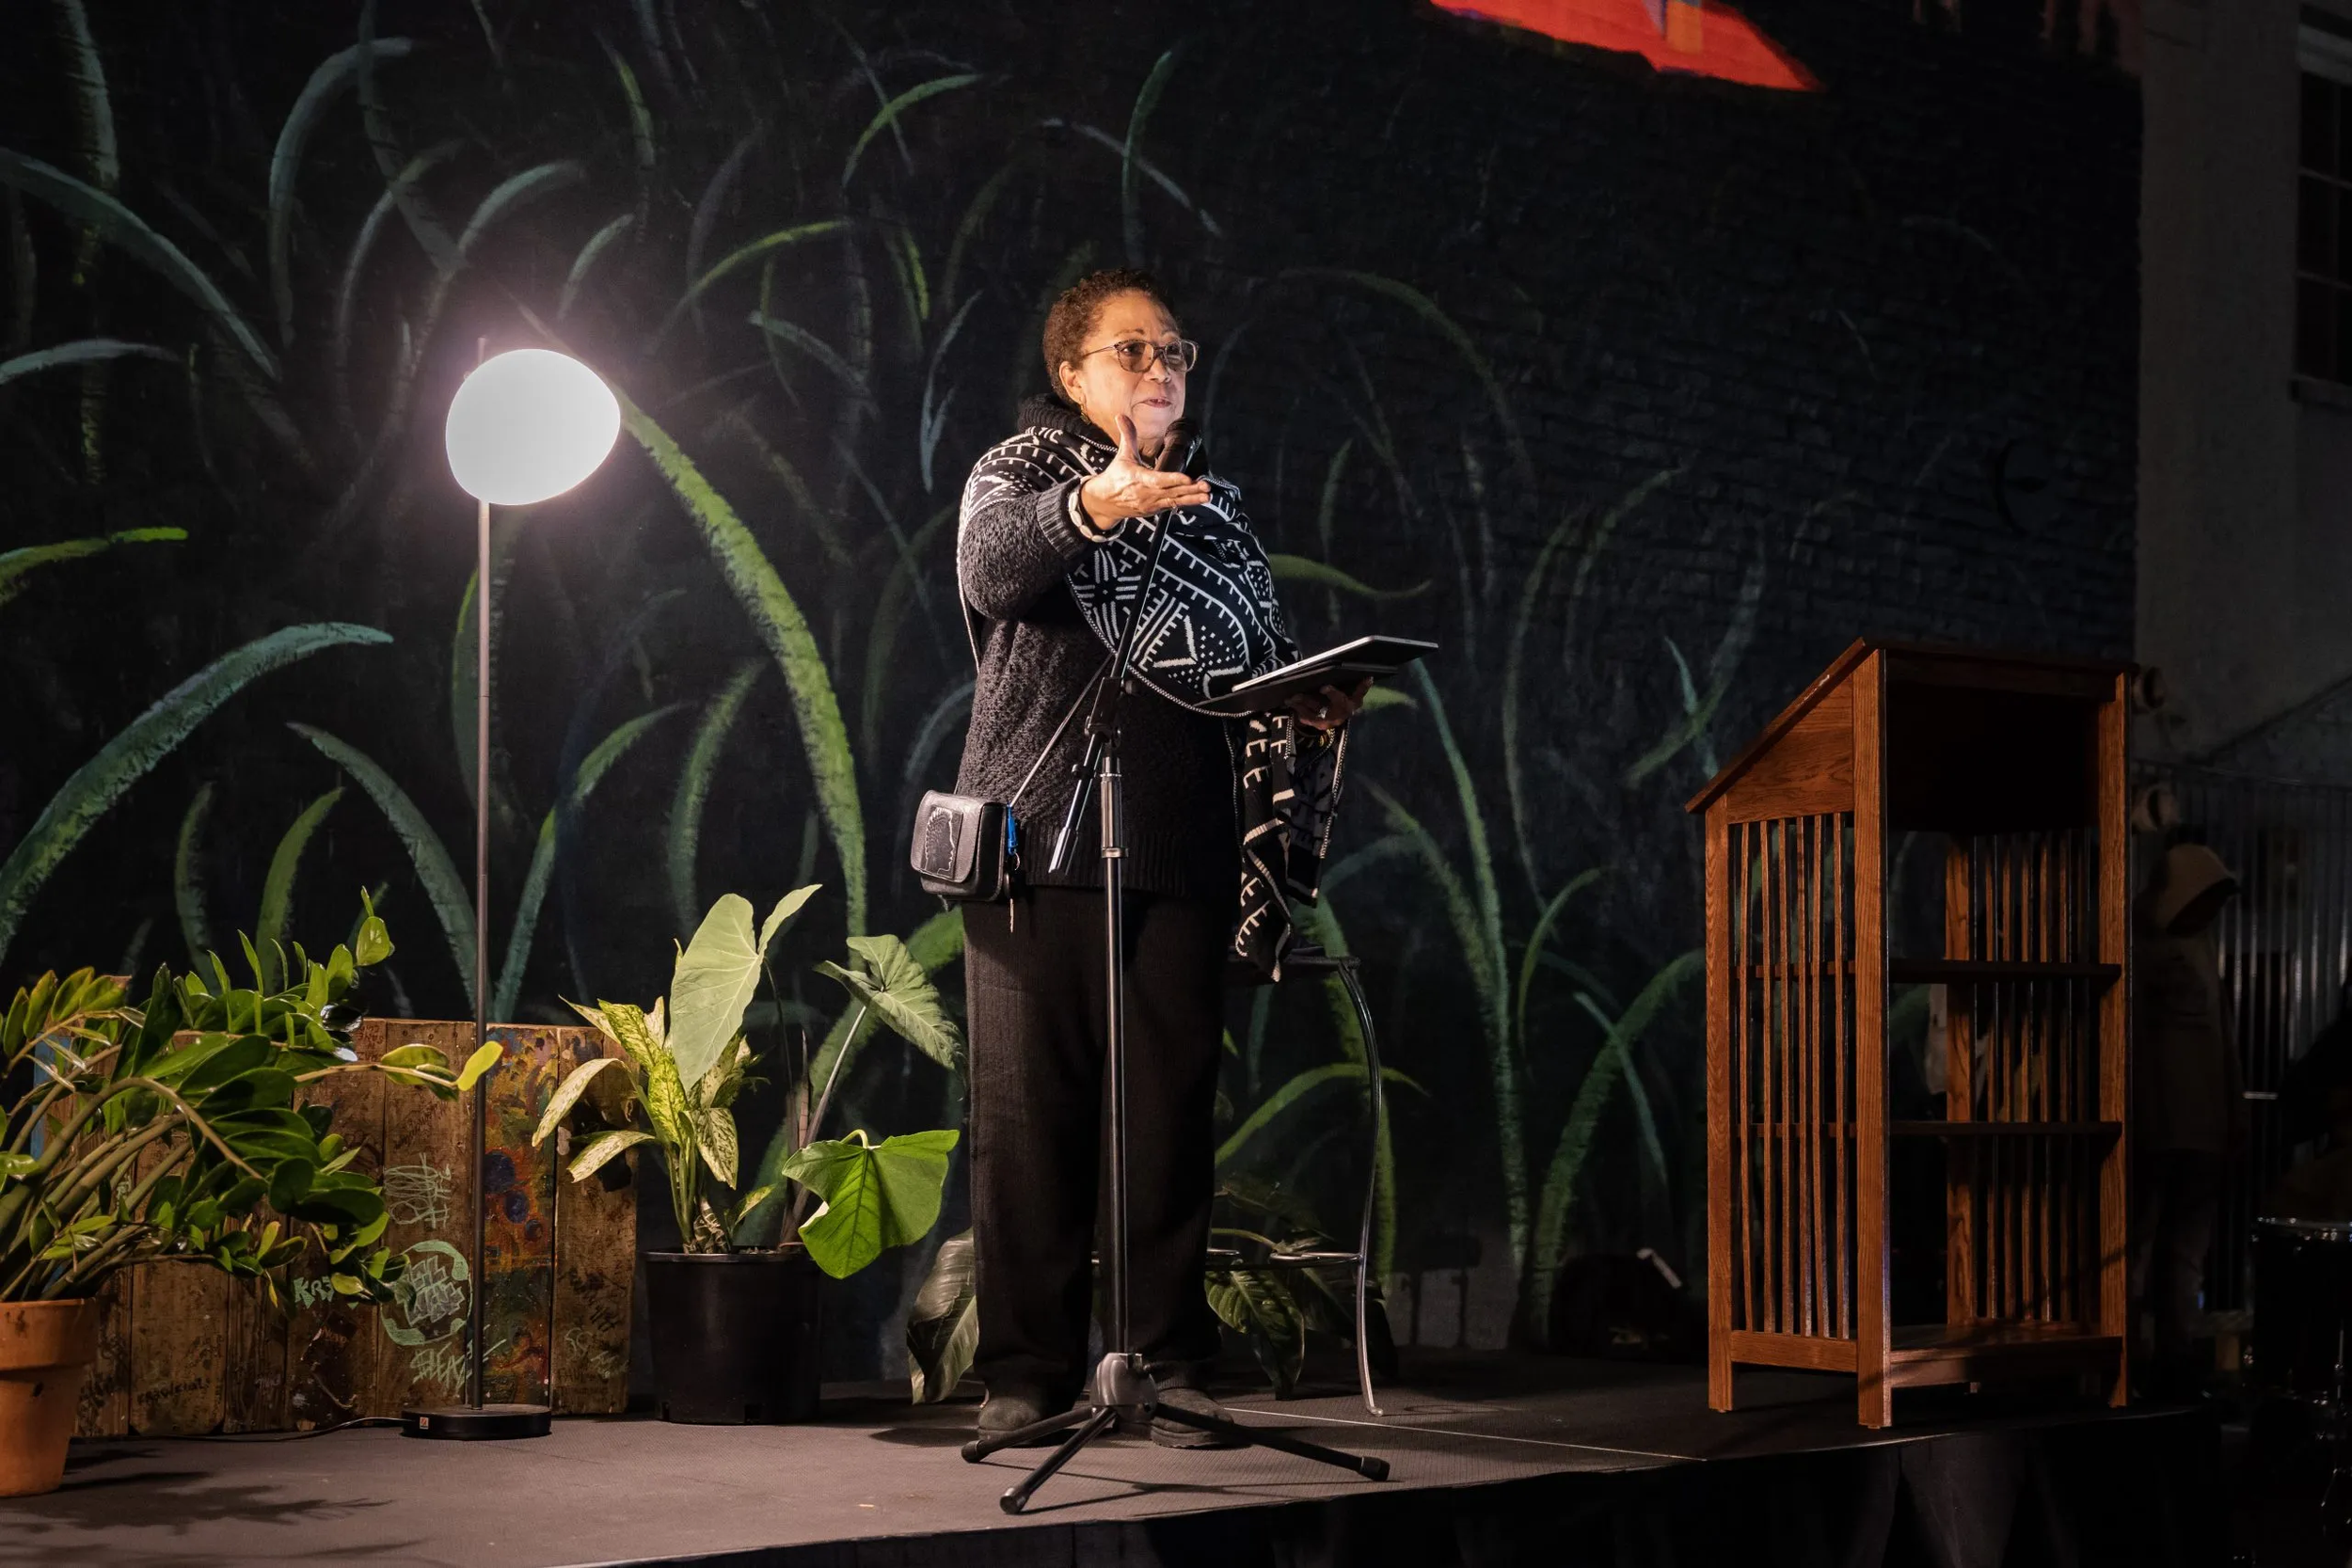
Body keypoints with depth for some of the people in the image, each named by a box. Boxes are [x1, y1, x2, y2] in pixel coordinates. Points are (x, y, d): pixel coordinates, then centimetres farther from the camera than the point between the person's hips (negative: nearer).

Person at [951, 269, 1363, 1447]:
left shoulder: (1214, 512, 20)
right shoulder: (1020, 472, 6)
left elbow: (1263, 676, 23)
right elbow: (991, 570, -18)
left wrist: (1312, 713, 0)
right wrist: (1091, 508, -37)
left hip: (1181, 849, 4)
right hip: (1041, 843, -3)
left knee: (1174, 1105, 0)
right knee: (1030, 1105, -3)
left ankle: (1169, 1364, 6)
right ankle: (1027, 1368, 2)